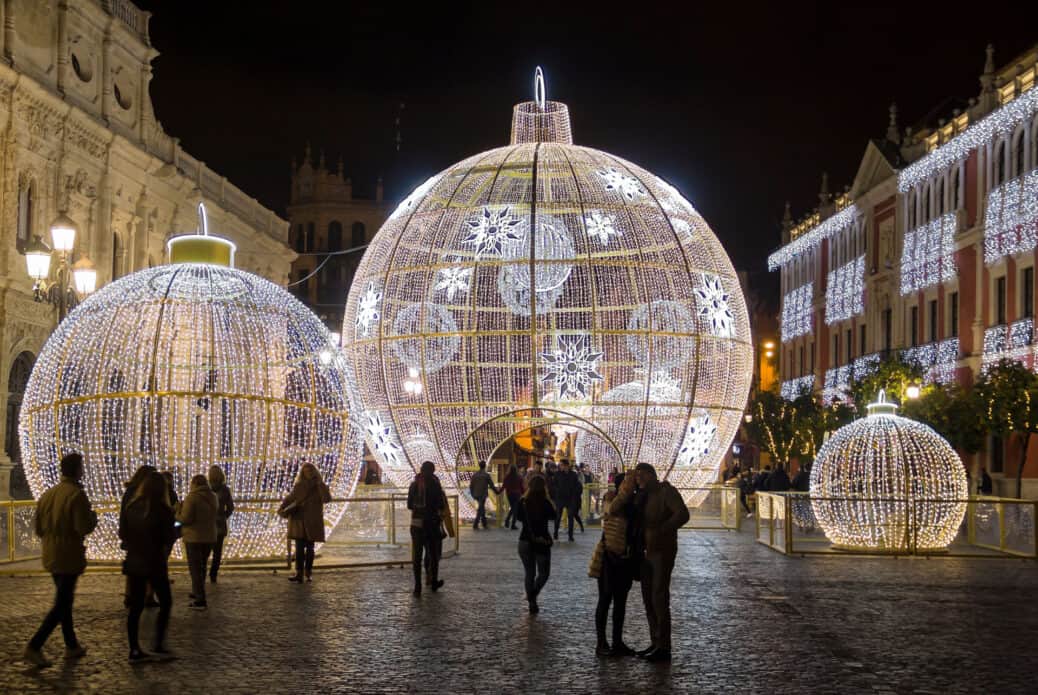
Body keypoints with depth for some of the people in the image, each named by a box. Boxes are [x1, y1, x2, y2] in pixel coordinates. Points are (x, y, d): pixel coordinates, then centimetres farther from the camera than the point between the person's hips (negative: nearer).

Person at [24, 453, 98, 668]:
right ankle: (34, 647, -11)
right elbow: (84, 528, -22)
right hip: (70, 557, -8)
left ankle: (72, 646, 27)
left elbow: (39, 529, 12)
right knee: (61, 604, -3)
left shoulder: (47, 495, 7)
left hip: (50, 557, 8)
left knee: (64, 601, 19)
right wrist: (93, 518, -3)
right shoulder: (77, 495, -16)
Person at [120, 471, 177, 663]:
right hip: (155, 563, -4)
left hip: (133, 562, 4)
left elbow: (122, 535, 7)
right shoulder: (163, 510, -13)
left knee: (135, 607, 8)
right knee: (165, 603, 11)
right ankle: (158, 644, 5)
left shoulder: (130, 508, 1)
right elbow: (170, 538, -10)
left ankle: (135, 650, 7)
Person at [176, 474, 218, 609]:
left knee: (195, 568, 0)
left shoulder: (192, 498, -17)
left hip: (194, 538, -7)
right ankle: (196, 593, 36)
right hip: (210, 537, 7)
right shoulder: (213, 498, 4)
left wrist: (178, 510, -1)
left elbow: (185, 519, -20)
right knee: (201, 566, 22)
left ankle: (200, 601, -3)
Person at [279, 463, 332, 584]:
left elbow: (327, 499, -13)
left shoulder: (320, 486, 2)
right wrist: (282, 509, -10)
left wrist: (320, 483, -16)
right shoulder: (299, 486, 6)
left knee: (310, 548, 6)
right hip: (299, 520, 0)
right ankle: (299, 574, -13)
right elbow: (289, 499, 7)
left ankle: (308, 573, 19)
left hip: (313, 522, 0)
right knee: (299, 548, -7)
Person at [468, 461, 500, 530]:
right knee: (480, 510, -3)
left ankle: (484, 524, 23)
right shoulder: (486, 475, -10)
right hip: (483, 495, -5)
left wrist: (473, 494, 18)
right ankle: (475, 525, -9)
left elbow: (471, 485, 5)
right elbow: (491, 485, -5)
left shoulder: (474, 474, 2)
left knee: (482, 509, 18)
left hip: (476, 495, 5)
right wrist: (497, 492, 11)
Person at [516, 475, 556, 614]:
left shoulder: (523, 502, -4)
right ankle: (533, 595, -12)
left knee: (529, 573, 13)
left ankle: (532, 603, 12)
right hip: (542, 541, -3)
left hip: (525, 541, 3)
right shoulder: (545, 503, -13)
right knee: (543, 573, 10)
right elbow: (554, 515, 5)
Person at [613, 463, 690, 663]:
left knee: (659, 597, -7)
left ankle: (663, 648, -3)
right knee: (648, 598, 10)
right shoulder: (640, 495, 10)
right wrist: (625, 492, -12)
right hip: (645, 552, 8)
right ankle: (656, 643, 18)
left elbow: (682, 514, -25)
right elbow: (613, 510, 4)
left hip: (663, 551, -8)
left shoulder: (666, 491, -11)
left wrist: (660, 532, -30)